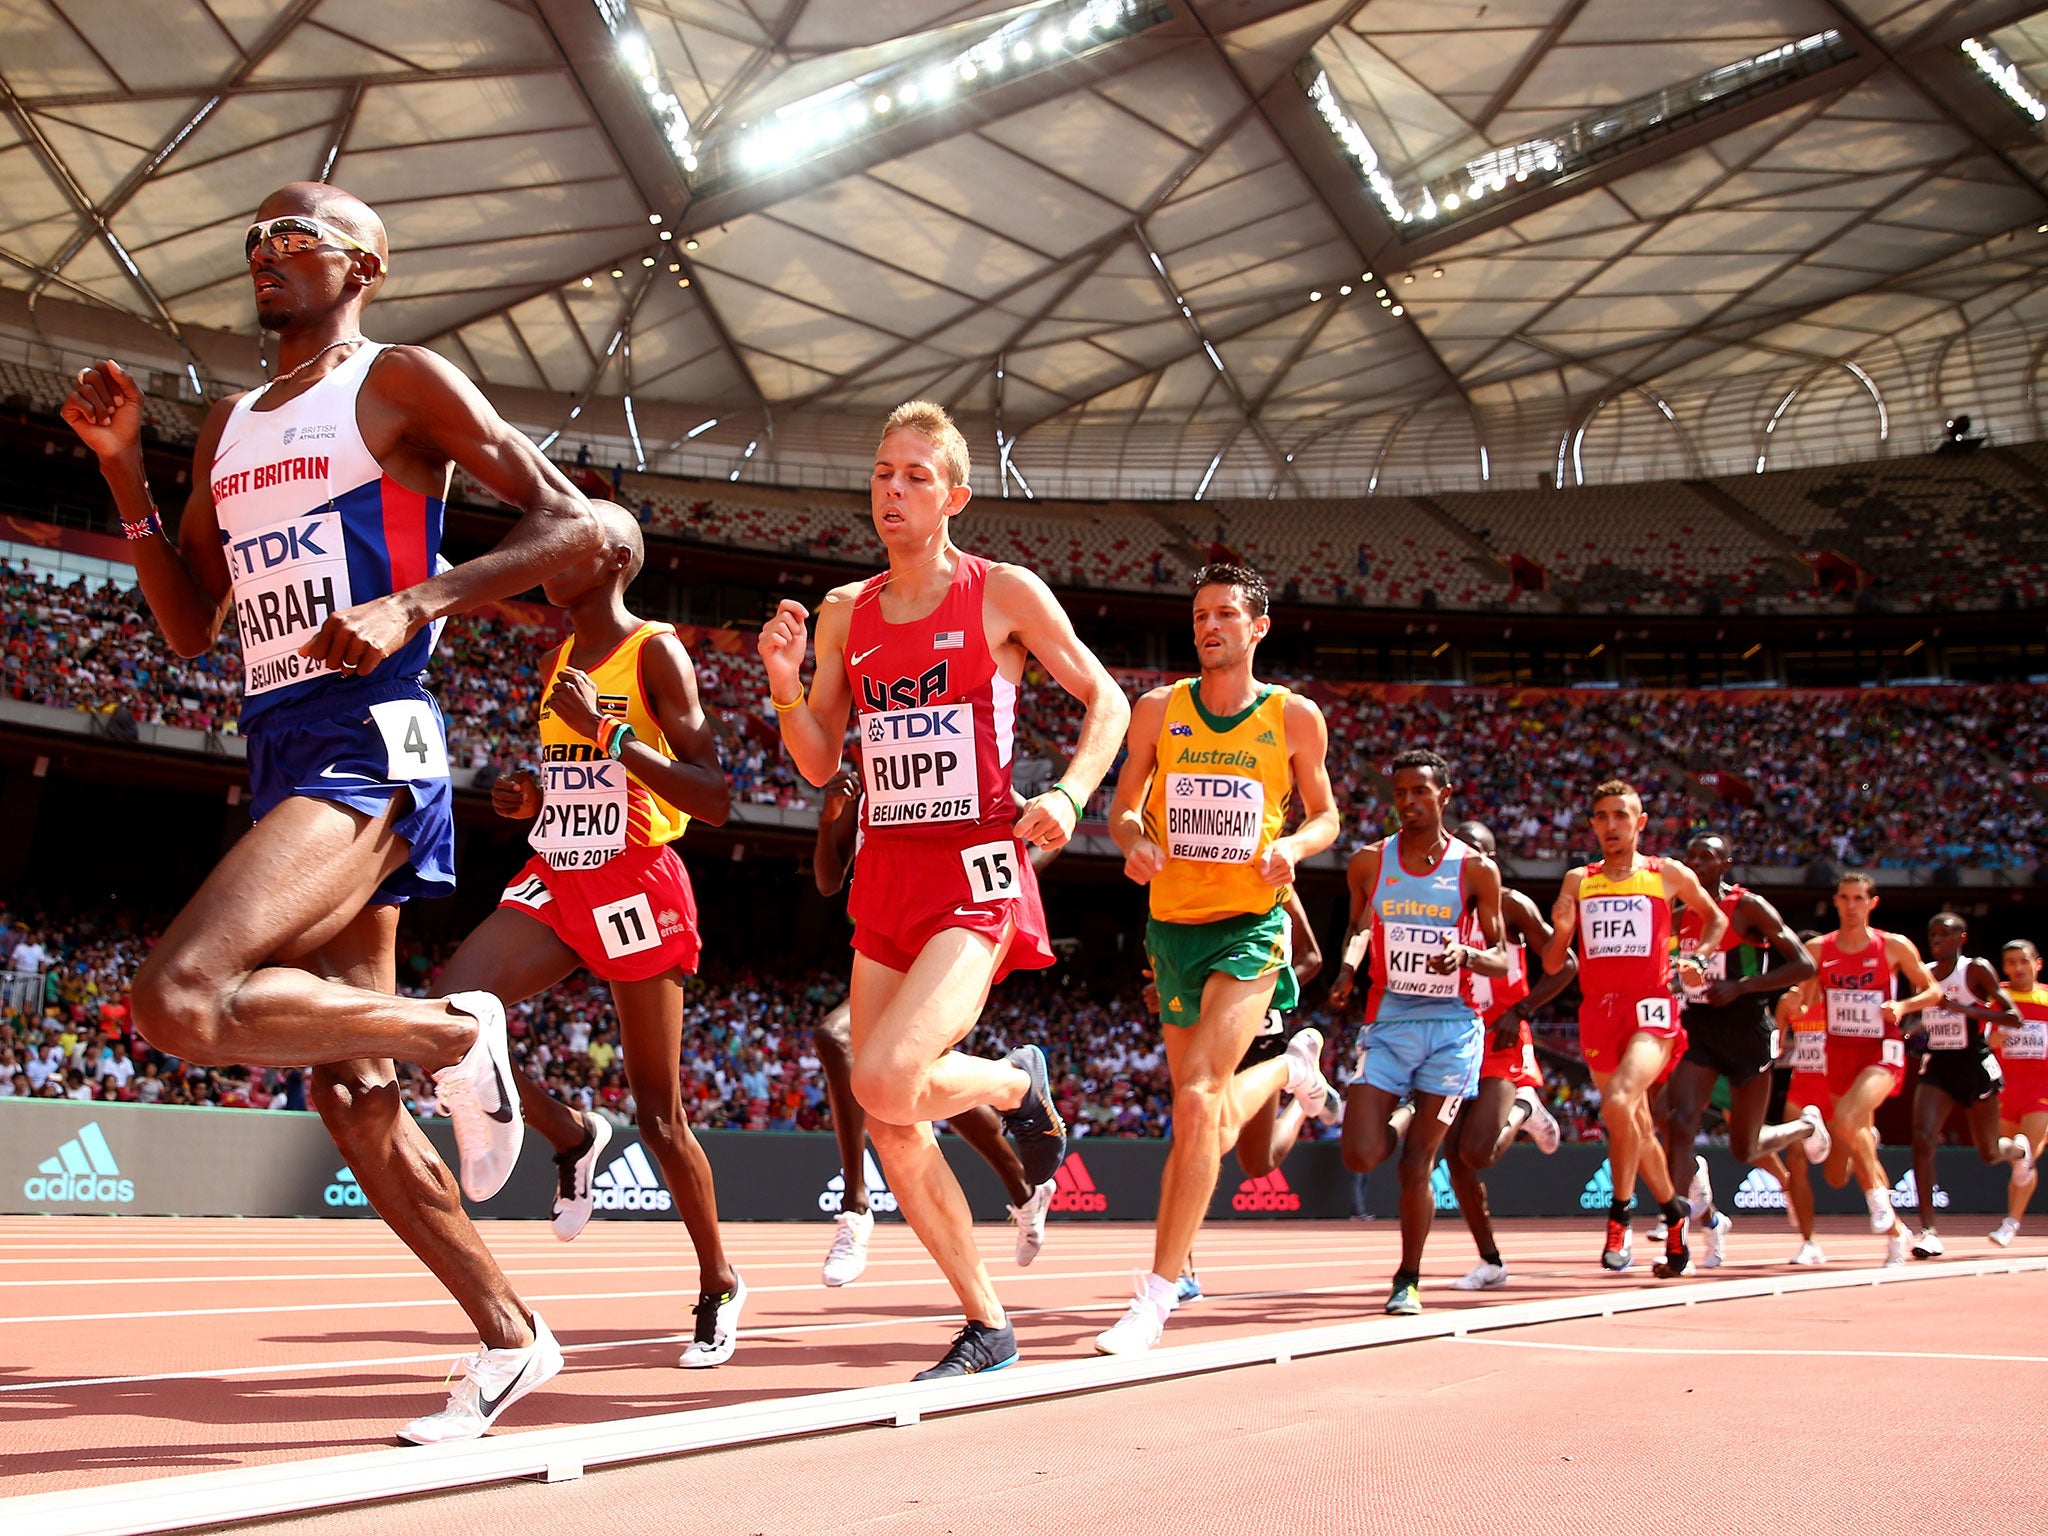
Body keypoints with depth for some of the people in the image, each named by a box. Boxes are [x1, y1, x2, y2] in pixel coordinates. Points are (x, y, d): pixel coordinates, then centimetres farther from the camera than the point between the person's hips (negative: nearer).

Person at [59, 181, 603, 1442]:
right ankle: (510, 1339, 20)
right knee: (349, 1091, 8)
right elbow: (191, 628, 21)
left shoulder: (403, 381, 1)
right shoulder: (232, 426, 21)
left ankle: (455, 1034, -7)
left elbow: (572, 524, -7)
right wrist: (124, 469, 12)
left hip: (370, 740, -8)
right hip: (278, 750, 8)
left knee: (181, 999, -28)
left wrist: (413, 606, -19)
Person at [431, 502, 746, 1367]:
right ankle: (570, 1135, 6)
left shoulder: (656, 654, -8)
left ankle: (719, 1286, 21)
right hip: (556, 881, 6)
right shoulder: (558, 666, 14)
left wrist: (609, 730, -23)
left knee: (657, 1113, 1)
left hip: (638, 886, -6)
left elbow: (714, 800, -16)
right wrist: (527, 799, 5)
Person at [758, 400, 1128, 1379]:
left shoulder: (1004, 594, -3)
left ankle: (1019, 1083, 8)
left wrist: (1068, 795, -12)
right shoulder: (845, 613, 11)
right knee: (891, 1128, 4)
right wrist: (785, 685, -6)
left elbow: (1107, 699, 4)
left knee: (884, 1080, -25)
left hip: (977, 874, -6)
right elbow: (819, 765, 12)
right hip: (884, 876, 6)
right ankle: (987, 1328, 19)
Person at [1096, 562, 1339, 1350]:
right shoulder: (1158, 710, 1)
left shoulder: (1294, 717, -2)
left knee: (1199, 1100, -20)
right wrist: (1134, 840, -15)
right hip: (1172, 926, 4)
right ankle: (1293, 1063, 49)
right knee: (1202, 1111, 16)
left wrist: (1290, 846, -13)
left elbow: (1326, 814, 9)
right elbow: (1124, 808, 9)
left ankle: (1158, 1291, -16)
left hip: (1249, 927, -4)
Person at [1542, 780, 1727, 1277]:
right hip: (1598, 1012, 4)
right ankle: (1673, 1211, 34)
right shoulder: (1577, 881, 12)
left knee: (1619, 1104, -27)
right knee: (1636, 1126, 13)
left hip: (1651, 1010, -4)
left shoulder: (1669, 875, 5)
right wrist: (1561, 930, -10)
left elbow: (1716, 917, 22)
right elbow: (1552, 964, 11)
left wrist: (1697, 958, 4)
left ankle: (1620, 1214, -12)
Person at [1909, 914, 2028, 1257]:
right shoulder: (1924, 974, 7)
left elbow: (2014, 1017, -14)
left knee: (1989, 1152, 11)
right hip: (1937, 1065, 3)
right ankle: (1928, 1231, -19)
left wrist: (1965, 1009, -24)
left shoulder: (1977, 970, -8)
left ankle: (2019, 1149, 51)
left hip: (1974, 1065, -3)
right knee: (1922, 1139, -19)